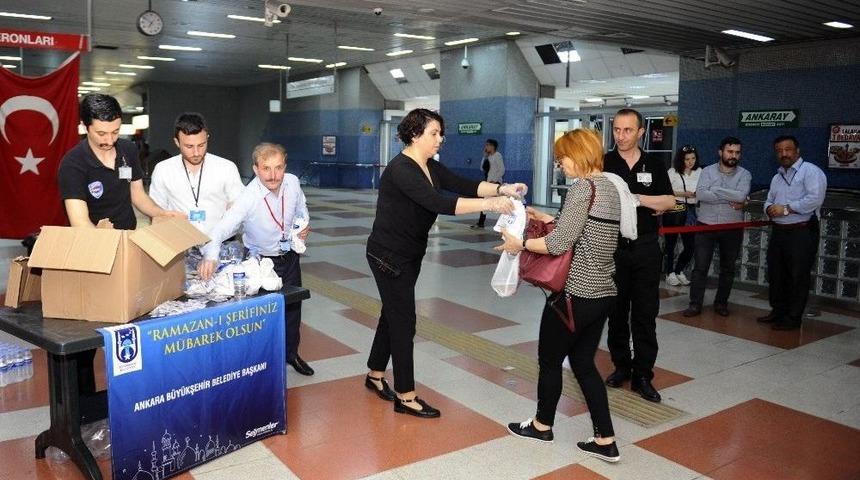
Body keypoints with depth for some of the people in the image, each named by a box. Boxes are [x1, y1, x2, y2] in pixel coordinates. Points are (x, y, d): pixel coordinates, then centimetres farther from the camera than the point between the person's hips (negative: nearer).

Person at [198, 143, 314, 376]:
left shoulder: (292, 182, -16)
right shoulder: (248, 197, -32)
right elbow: (222, 228, -45)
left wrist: (303, 225, -8)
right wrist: (210, 255, -62)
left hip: (290, 256, 5)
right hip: (262, 262, -5)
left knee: (292, 308, 21)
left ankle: (291, 354, 44)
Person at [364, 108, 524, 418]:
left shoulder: (431, 168, 6)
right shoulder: (401, 169, -23)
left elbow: (463, 185, -3)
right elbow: (439, 204, -33)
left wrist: (500, 189, -18)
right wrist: (488, 204, -36)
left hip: (410, 255, 9)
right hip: (389, 256, -9)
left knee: (393, 314, 18)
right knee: (403, 321, -3)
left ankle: (375, 376, 36)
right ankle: (405, 397, 9)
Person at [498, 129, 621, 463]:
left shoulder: (583, 188, -17)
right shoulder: (609, 187, 11)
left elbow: (559, 244, -21)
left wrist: (520, 243, -8)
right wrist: (546, 218, 17)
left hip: (575, 294, -9)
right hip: (603, 292, 9)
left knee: (550, 360, 12)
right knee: (583, 363, 16)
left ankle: (542, 425, 31)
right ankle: (605, 441, 18)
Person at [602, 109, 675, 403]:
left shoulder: (654, 165, 8)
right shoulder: (604, 163, 0)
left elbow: (669, 201, 1)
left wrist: (631, 198, -11)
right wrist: (650, 205, -11)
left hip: (646, 248, 1)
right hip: (612, 246, -1)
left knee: (645, 314, 3)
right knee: (616, 312, 9)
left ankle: (642, 375, 11)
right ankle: (621, 366, 23)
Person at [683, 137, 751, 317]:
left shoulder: (744, 174, 0)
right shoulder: (707, 171, 1)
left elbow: (741, 196, -19)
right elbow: (701, 194, -16)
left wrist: (715, 190, -14)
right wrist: (730, 199, -16)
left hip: (732, 228, 1)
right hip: (706, 226, -1)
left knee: (728, 268, 10)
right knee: (700, 267, -1)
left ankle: (721, 302, 24)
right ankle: (695, 304, 6)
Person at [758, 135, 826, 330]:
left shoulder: (811, 171, -7)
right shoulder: (777, 177, 19)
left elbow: (815, 199, -20)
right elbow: (769, 201, 23)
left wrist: (786, 209, -16)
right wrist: (770, 209, -1)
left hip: (802, 232, -8)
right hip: (778, 232, 8)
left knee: (798, 277, -1)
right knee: (776, 275, 13)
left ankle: (793, 318, 8)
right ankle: (778, 311, 27)